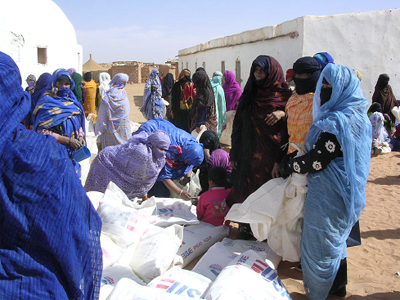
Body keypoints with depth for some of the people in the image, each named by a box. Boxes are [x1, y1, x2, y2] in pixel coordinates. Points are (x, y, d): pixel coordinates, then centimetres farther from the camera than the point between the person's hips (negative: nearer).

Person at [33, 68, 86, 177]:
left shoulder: (71, 99, 13)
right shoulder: (46, 101, -6)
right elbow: (42, 131, -12)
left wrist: (80, 137, 1)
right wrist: (68, 140, -17)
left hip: (73, 152, 6)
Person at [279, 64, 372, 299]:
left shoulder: (336, 122, -25)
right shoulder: (360, 116, 5)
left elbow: (316, 162, -23)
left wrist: (288, 165, -7)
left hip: (328, 197, -10)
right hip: (348, 193, 10)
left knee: (320, 245, 7)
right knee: (336, 240, 24)